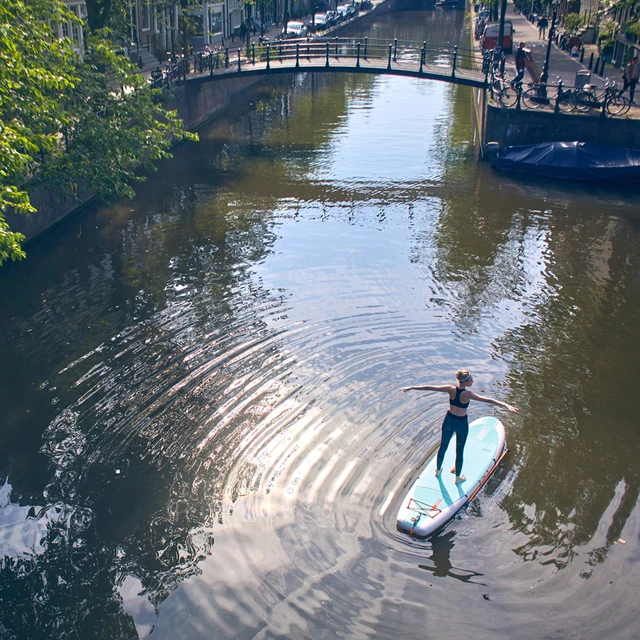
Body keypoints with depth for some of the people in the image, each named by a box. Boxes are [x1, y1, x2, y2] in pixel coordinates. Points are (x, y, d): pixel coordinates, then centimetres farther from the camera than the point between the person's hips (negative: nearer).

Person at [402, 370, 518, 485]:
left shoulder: (451, 389, -17)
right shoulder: (468, 394, -27)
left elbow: (429, 387, -14)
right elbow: (487, 399, -34)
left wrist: (411, 388, -8)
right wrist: (505, 405, -37)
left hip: (449, 420, 4)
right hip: (461, 423, -4)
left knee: (443, 446, 23)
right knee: (459, 451, 15)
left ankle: (438, 470, 44)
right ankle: (458, 477, 32)